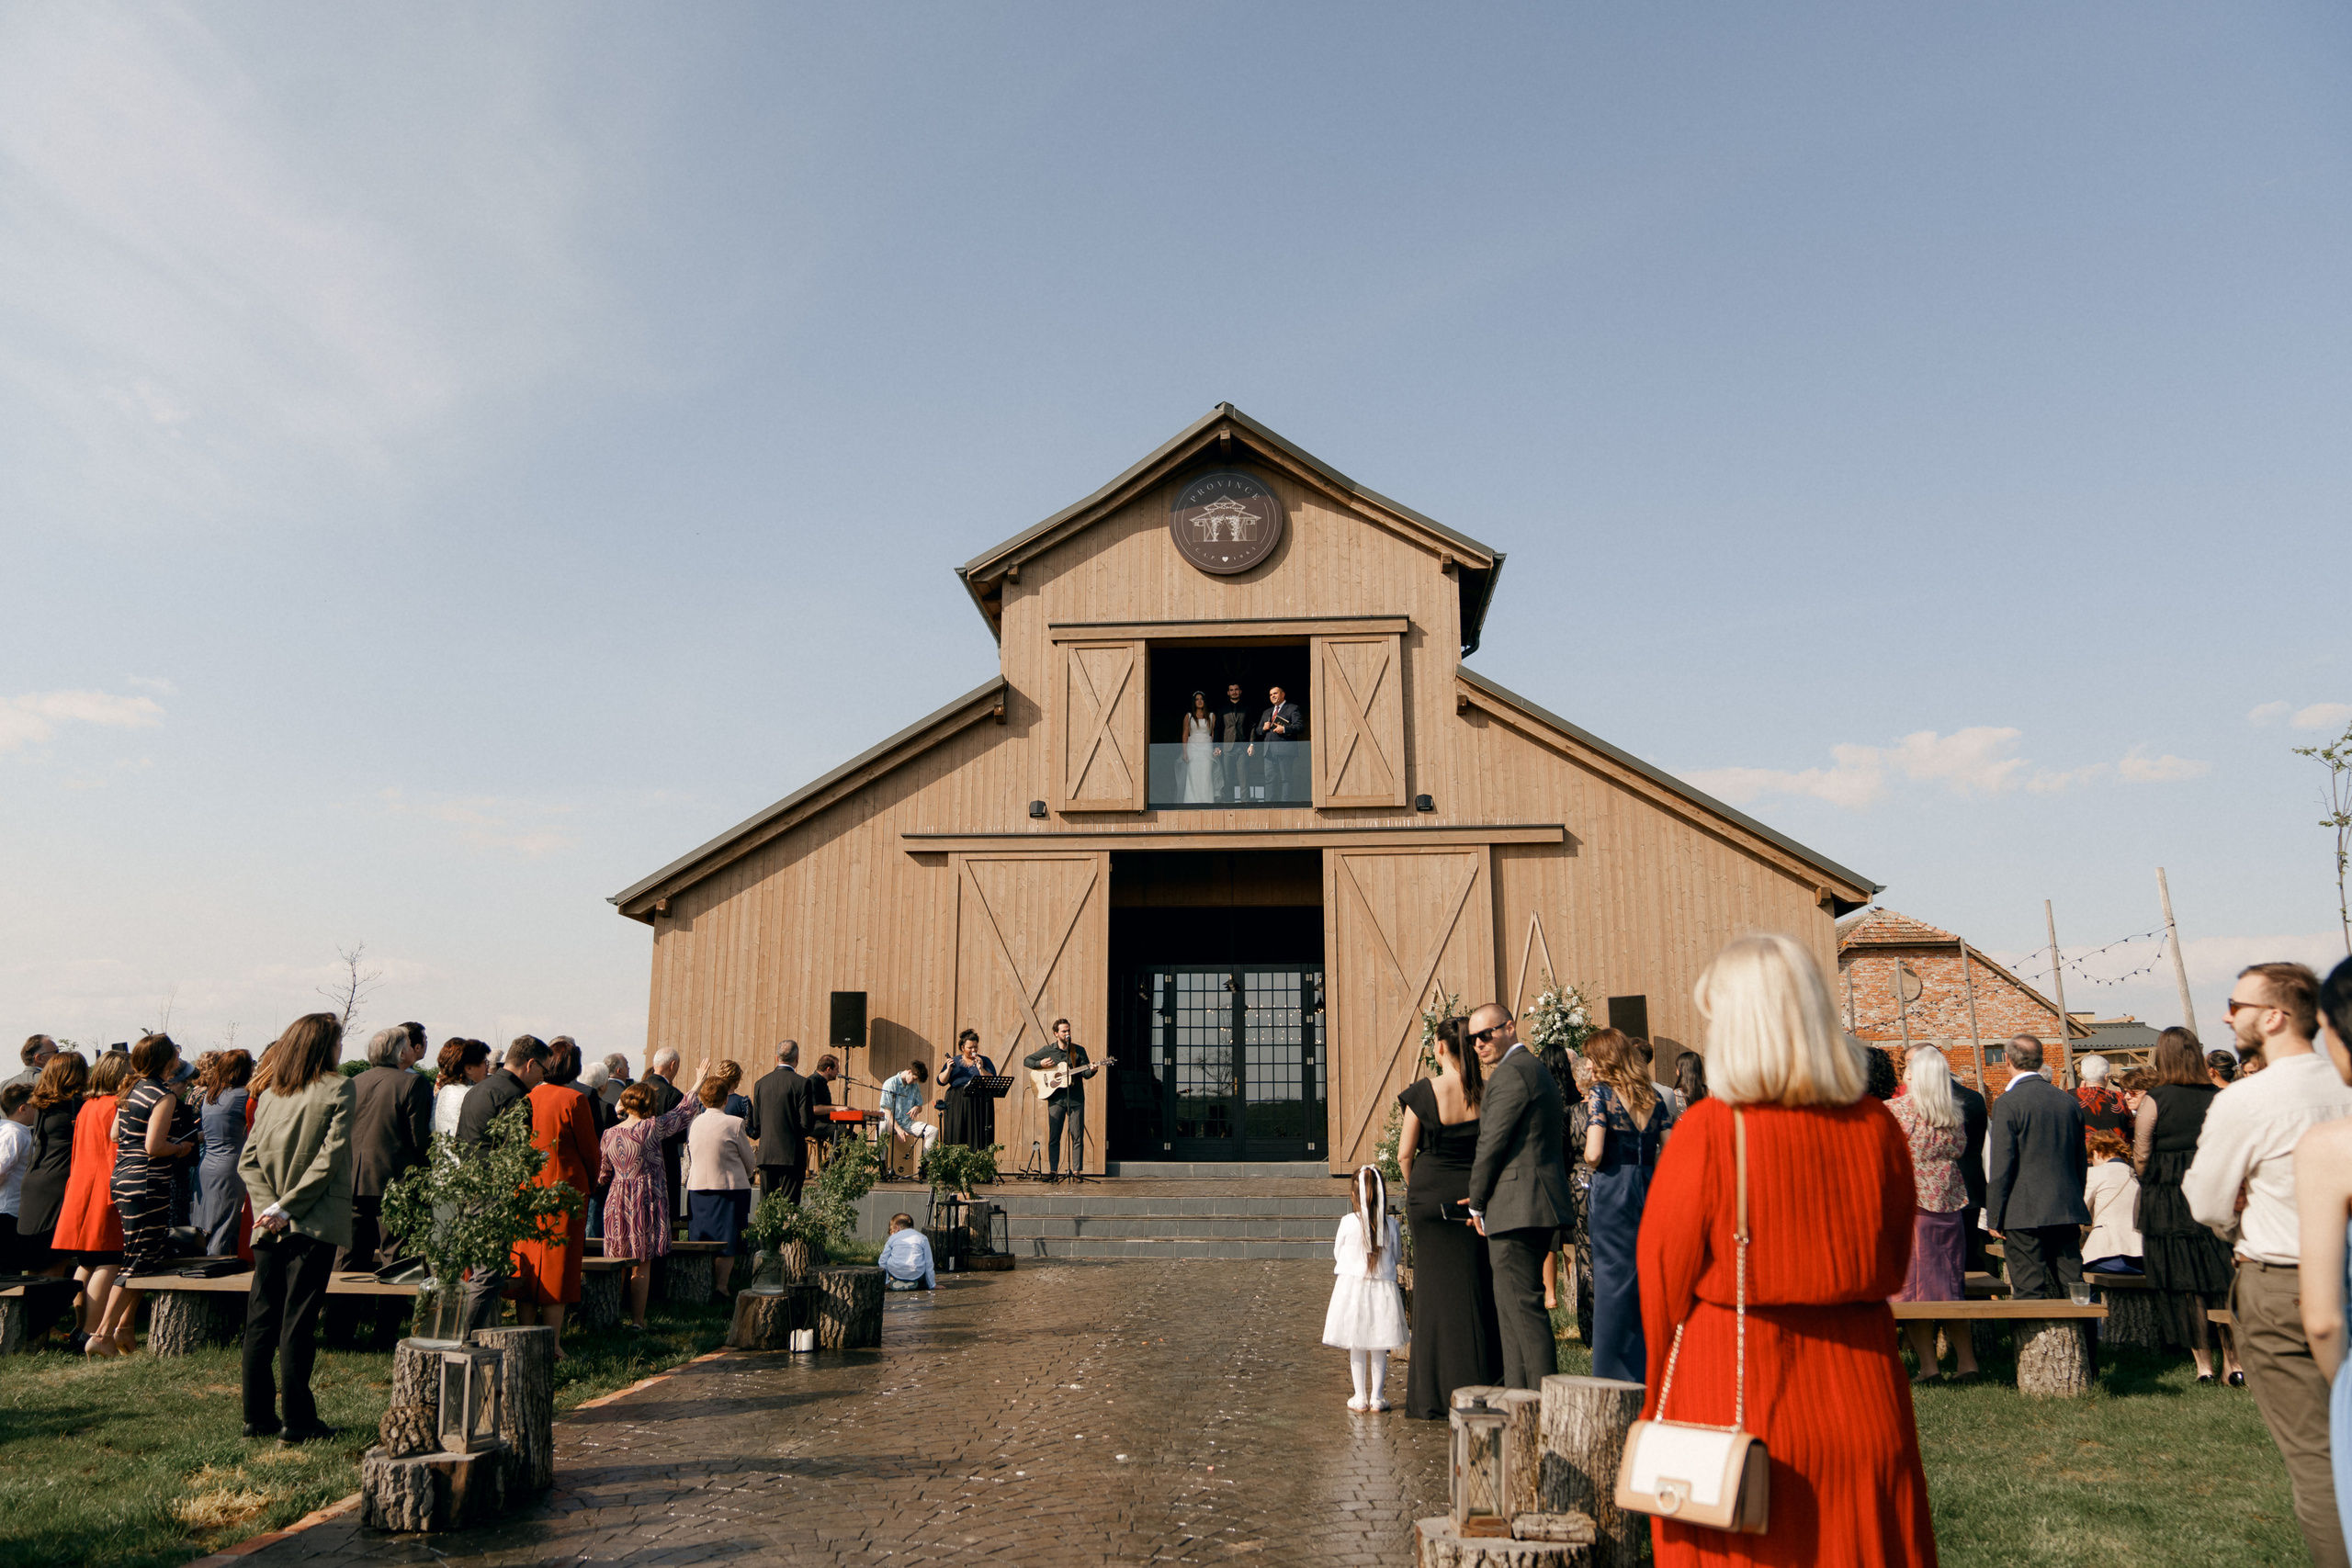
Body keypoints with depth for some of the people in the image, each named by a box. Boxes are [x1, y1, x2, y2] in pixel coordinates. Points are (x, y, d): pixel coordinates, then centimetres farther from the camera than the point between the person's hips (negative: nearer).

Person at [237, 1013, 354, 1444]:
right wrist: (288, 1207, -11)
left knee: (260, 1319, 11)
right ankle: (298, 1421, 2)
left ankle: (258, 1416, 17)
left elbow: (248, 1159, 3)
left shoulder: (270, 1091, 9)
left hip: (269, 1226, 5)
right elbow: (329, 1158, -15)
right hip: (314, 1224, -5)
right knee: (298, 1321, -2)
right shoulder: (339, 1089, -7)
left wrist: (270, 1206, -5)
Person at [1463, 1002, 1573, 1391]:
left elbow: (1493, 1144, -15)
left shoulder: (1511, 1072, -13)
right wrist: (1481, 1198, 17)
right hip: (1535, 1207, 11)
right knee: (1510, 1305, 15)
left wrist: (1476, 1203, -3)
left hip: (1516, 1208, -11)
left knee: (1523, 1306, -7)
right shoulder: (1533, 1068, 20)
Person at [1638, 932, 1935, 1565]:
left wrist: (1660, 1396, 7)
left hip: (1735, 1391, -4)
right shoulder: (1877, 1128, -3)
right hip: (1859, 1394, 4)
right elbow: (1894, 1262, 9)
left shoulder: (1708, 1131, -14)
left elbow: (1665, 1274, -7)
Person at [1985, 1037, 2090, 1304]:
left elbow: (2000, 1166, -12)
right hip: (2066, 1212, 6)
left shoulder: (2008, 1103, -11)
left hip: (2023, 1214, -6)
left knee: (2031, 1293, -3)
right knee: (2071, 1289, 10)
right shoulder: (2069, 1101, 9)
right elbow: (2080, 1163, 16)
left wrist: (1994, 1218, -6)